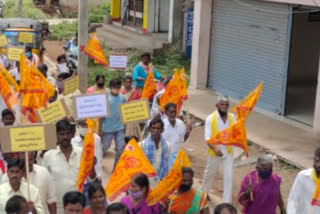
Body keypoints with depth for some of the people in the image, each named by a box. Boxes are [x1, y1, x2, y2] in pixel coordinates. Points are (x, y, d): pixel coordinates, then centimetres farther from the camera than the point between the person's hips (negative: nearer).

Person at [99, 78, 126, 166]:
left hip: (119, 128, 3)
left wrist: (125, 125, 10)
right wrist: (100, 129, -6)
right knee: (105, 147, 13)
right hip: (107, 128, -2)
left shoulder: (122, 98, 0)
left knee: (120, 148, 1)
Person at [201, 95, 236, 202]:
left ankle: (227, 202, 7)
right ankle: (204, 191, 47)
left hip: (228, 151, 2)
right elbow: (207, 137, -19)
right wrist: (214, 149, -34)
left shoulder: (232, 117, -5)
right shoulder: (211, 118, -15)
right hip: (215, 151, -2)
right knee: (210, 172, 20)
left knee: (228, 176, -2)